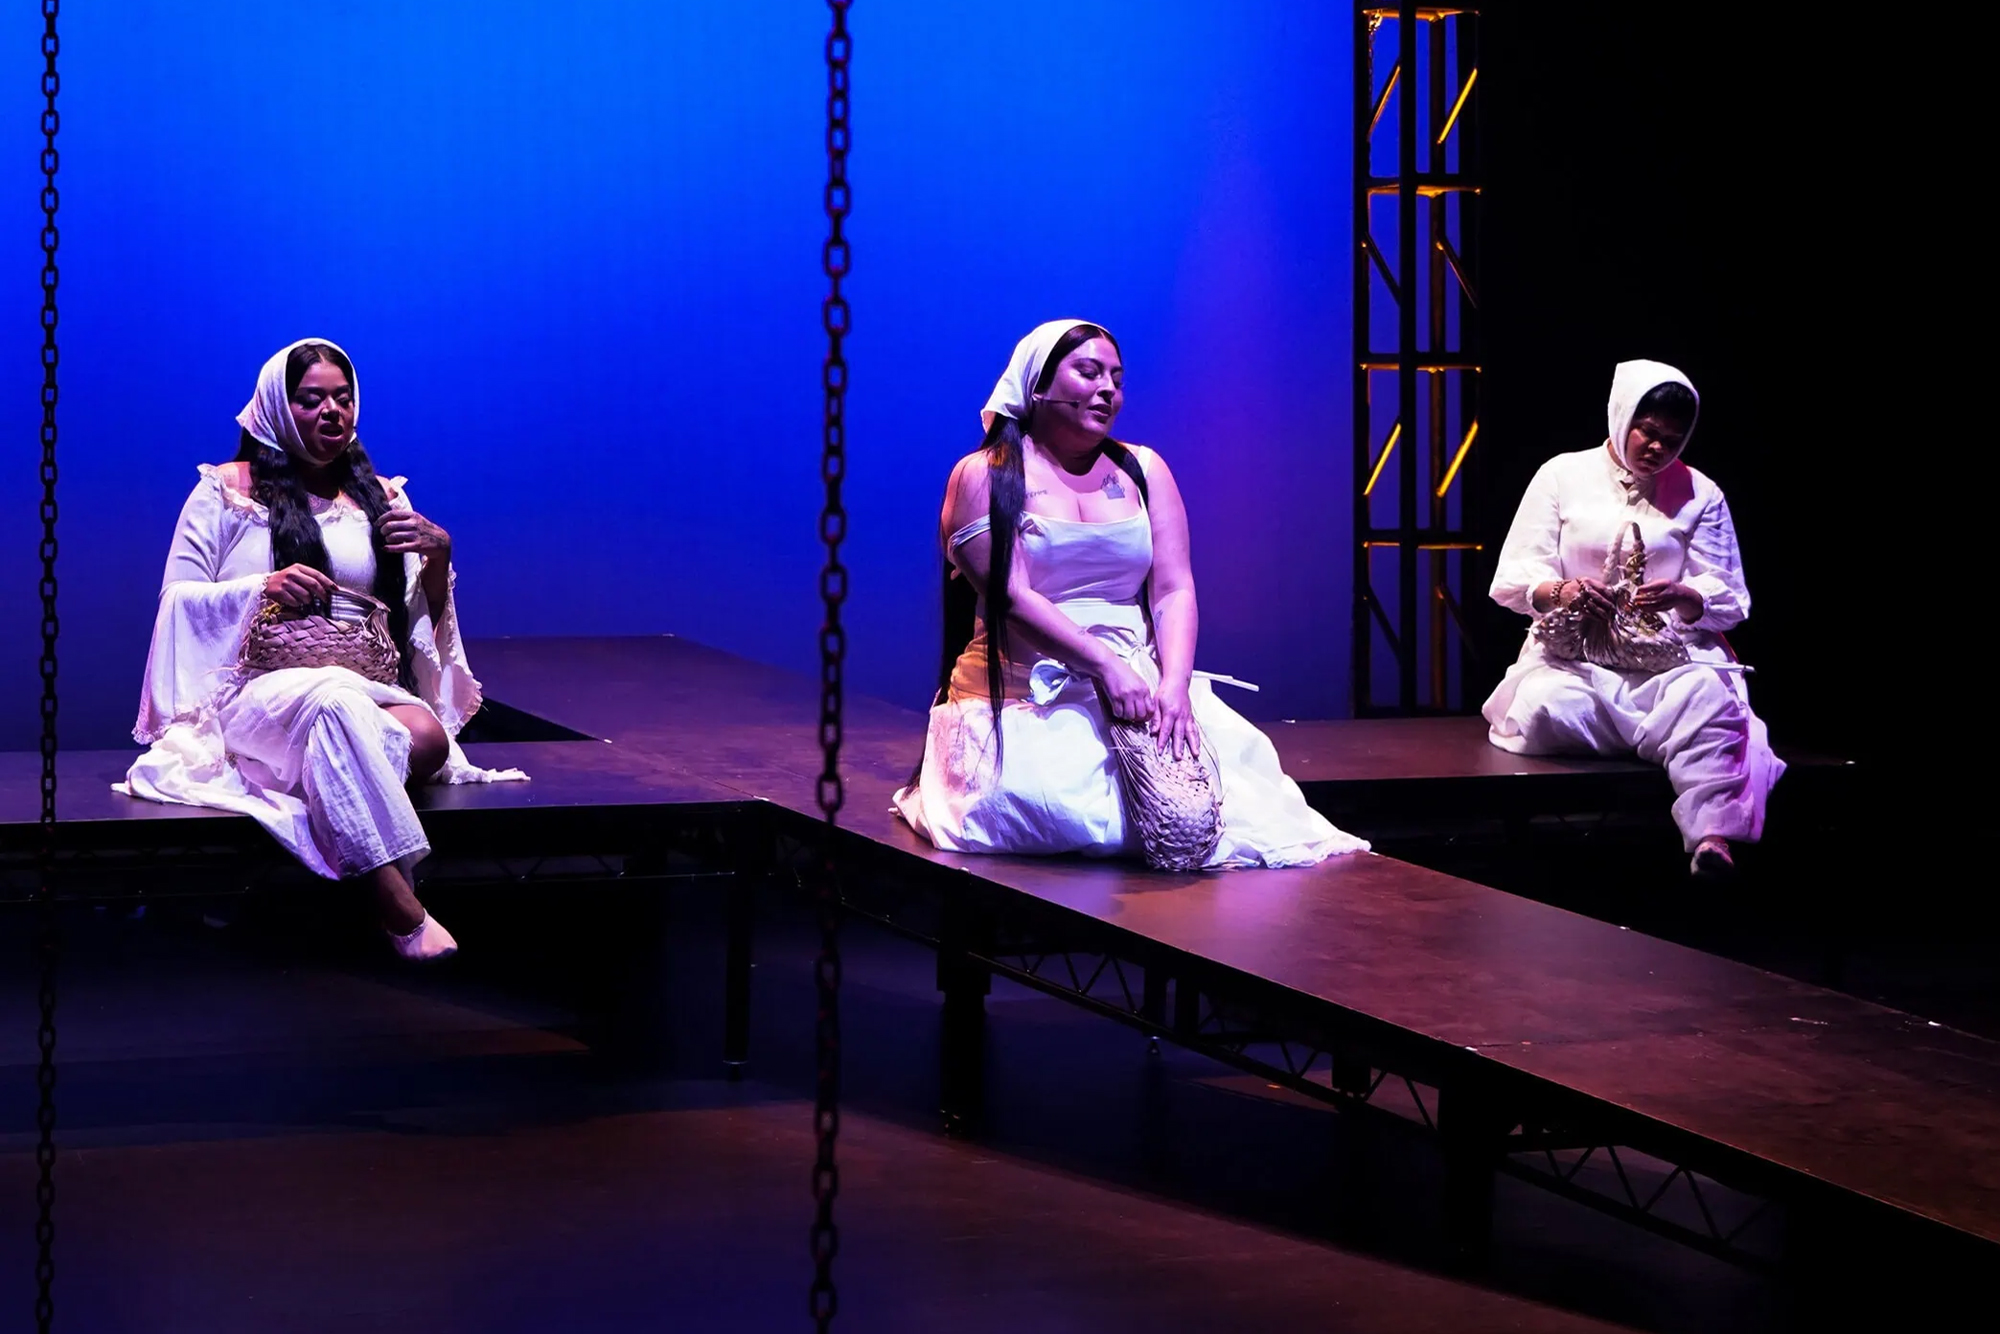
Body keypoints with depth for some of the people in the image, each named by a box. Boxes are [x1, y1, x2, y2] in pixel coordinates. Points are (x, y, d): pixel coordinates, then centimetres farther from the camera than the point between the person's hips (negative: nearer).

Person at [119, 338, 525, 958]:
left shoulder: (381, 499, 20)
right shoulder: (226, 491, 10)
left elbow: (421, 622, 18)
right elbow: (177, 600, 4)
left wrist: (438, 557, -2)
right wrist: (262, 588, -12)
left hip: (364, 686, 4)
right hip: (255, 690, -4)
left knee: (426, 735, -35)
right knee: (335, 703, -41)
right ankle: (402, 912, -48)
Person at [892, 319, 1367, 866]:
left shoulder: (1143, 470, 13)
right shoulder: (984, 477, 0)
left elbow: (1174, 591, 3)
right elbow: (1012, 597, -12)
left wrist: (1175, 682, -16)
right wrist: (1104, 664, -25)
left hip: (1140, 685, 4)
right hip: (1028, 696, -4)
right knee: (1062, 808, -32)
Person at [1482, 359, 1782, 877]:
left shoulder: (1699, 494, 15)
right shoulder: (1563, 475, 11)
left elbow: (1731, 598, 8)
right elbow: (1512, 579, 5)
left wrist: (1683, 597, -16)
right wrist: (1559, 592, -20)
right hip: (1573, 651, 0)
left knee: (1708, 699, -36)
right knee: (1547, 711, -36)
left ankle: (1713, 836, -52)